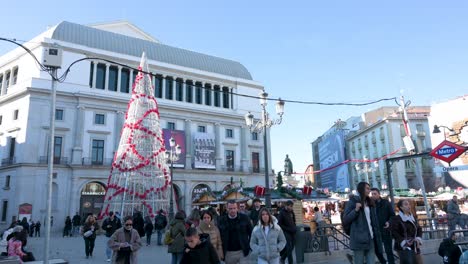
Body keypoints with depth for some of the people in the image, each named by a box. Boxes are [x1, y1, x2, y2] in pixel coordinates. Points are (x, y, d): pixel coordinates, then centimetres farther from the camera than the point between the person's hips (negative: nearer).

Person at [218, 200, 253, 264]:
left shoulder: (244, 218, -3)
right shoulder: (221, 220, -2)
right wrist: (221, 252, 1)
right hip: (228, 253, 1)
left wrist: (249, 246, -2)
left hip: (243, 251, -1)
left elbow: (251, 233, 4)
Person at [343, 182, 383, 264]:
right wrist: (356, 210, -18)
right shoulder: (352, 202, -3)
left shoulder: (370, 202, 16)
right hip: (359, 239, -5)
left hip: (370, 239, 5)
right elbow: (345, 220, -6)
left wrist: (377, 238, 10)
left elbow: (374, 221, 18)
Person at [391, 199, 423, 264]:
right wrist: (403, 241, -24)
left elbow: (419, 229, 15)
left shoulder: (413, 218, 16)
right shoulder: (396, 219, -6)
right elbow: (394, 232, -13)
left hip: (415, 246, 7)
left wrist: (418, 238, -4)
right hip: (403, 247, -6)